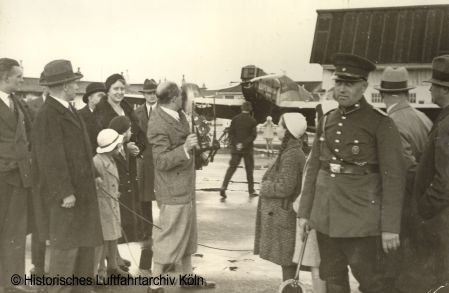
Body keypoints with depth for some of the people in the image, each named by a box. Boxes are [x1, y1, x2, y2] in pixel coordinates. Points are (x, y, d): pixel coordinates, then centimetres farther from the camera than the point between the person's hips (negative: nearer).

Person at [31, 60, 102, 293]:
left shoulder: (68, 110, 11)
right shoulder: (48, 115, -19)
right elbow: (51, 158, -23)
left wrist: (91, 176, 17)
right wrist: (65, 192, -23)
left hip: (81, 189, 10)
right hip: (65, 194, -10)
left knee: (85, 240, 17)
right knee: (66, 245, -2)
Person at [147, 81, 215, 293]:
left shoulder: (177, 114, 2)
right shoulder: (159, 125, -24)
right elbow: (161, 161, -25)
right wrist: (185, 149, -35)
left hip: (186, 187, 9)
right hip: (173, 191, -9)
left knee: (187, 234, 20)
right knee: (170, 237, -1)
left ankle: (187, 276, 35)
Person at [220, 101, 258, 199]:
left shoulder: (235, 119, 2)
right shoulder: (252, 121, -5)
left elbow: (230, 133, -4)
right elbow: (253, 135, -13)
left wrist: (235, 144, -8)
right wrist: (244, 144, -15)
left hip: (235, 148, 2)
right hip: (247, 149, -2)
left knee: (231, 168, 5)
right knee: (249, 169, 10)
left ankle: (223, 187, -12)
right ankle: (251, 191, 16)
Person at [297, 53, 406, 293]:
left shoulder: (381, 124, -7)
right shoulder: (327, 121, 9)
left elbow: (394, 177, -10)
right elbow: (313, 168, 13)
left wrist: (390, 227, -14)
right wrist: (304, 212, 10)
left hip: (361, 219, -5)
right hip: (325, 217, 5)